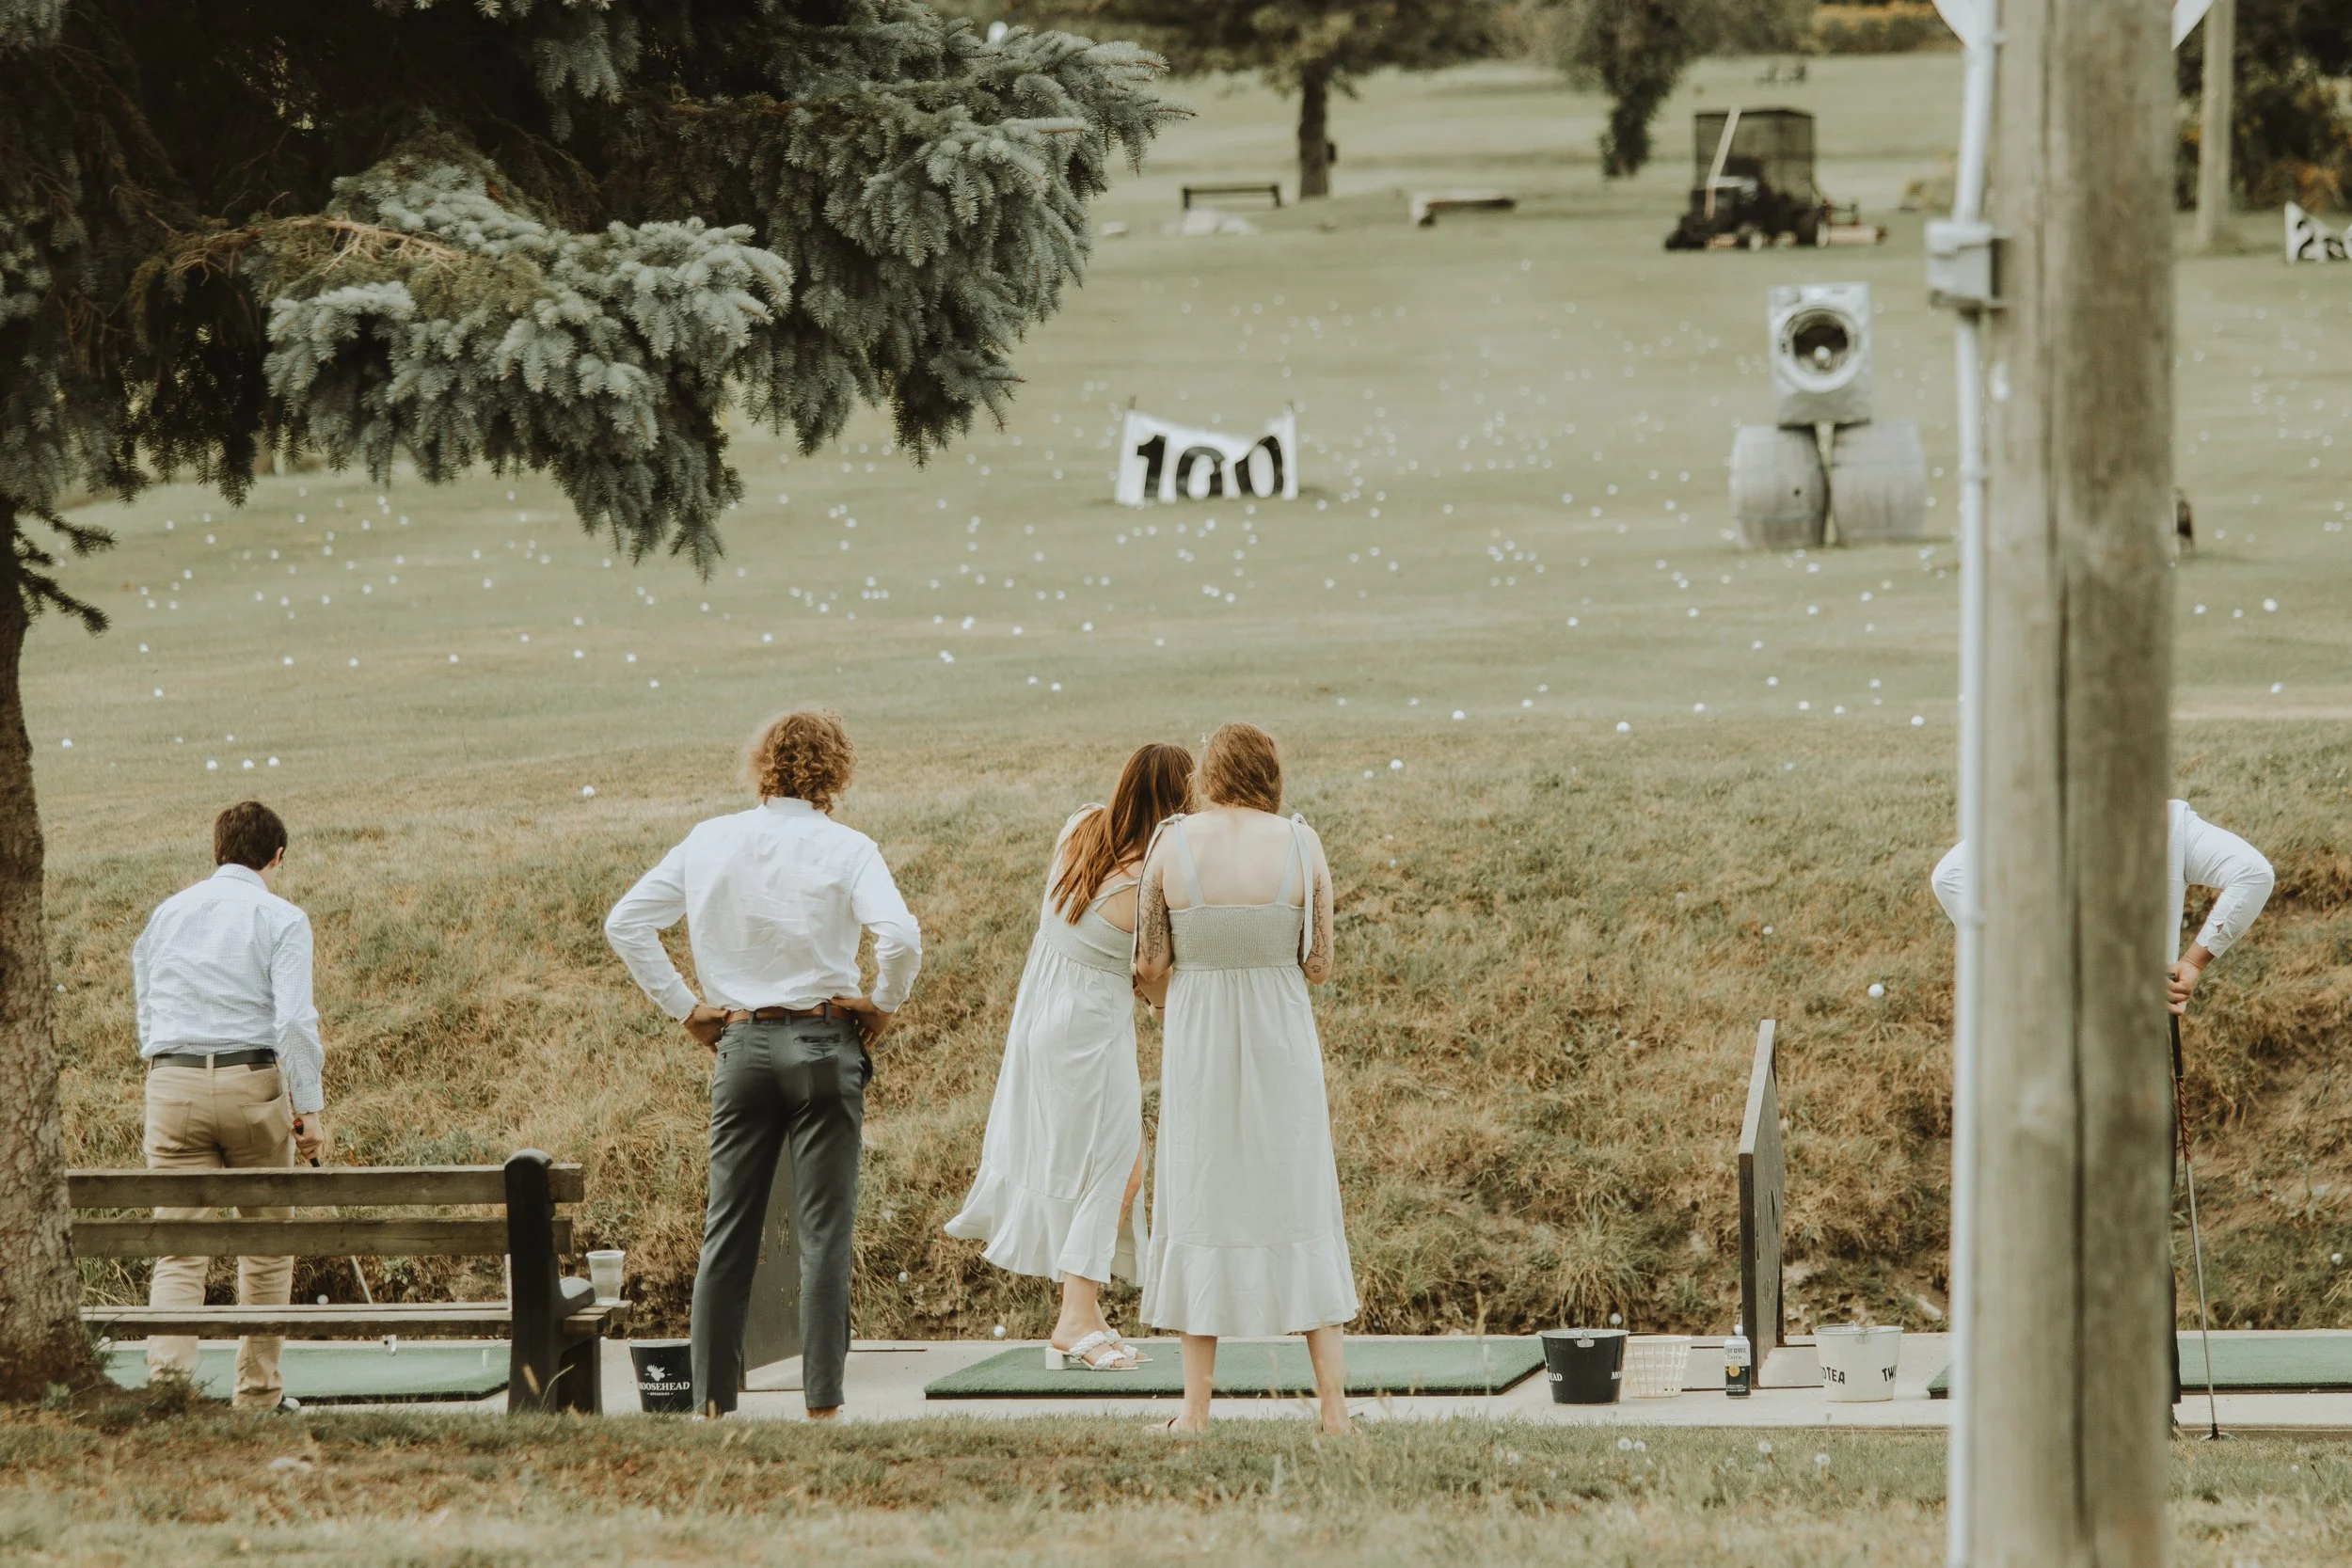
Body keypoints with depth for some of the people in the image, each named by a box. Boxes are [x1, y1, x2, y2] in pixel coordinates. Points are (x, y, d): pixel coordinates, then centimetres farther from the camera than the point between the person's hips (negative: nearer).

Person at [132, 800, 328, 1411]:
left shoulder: (166, 914, 13)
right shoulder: (280, 918, -2)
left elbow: (147, 1014, 16)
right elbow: (295, 1018, -11)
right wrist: (310, 1107, -9)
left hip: (172, 1082, 3)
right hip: (253, 1082, -3)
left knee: (178, 1251, 0)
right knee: (266, 1246, 12)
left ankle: (167, 1382, -16)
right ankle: (258, 1393, 16)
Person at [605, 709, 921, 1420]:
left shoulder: (709, 842, 4)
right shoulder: (844, 848, -7)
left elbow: (625, 923, 4)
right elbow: (900, 938, -20)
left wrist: (682, 1006, 8)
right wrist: (884, 1006, -3)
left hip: (740, 1043, 3)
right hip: (824, 1042, -3)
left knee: (727, 1231, 9)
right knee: (824, 1232, 0)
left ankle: (711, 1399, 10)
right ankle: (822, 1402, -2)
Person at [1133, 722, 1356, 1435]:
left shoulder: (1170, 846, -6)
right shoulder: (1301, 844, -6)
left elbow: (1149, 968, -2)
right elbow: (1320, 966, -2)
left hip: (1198, 1046, 0)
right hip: (1282, 1042, 0)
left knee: (1201, 1211, 7)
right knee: (1299, 1209, 9)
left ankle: (1195, 1409, 6)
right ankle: (1334, 1401, 6)